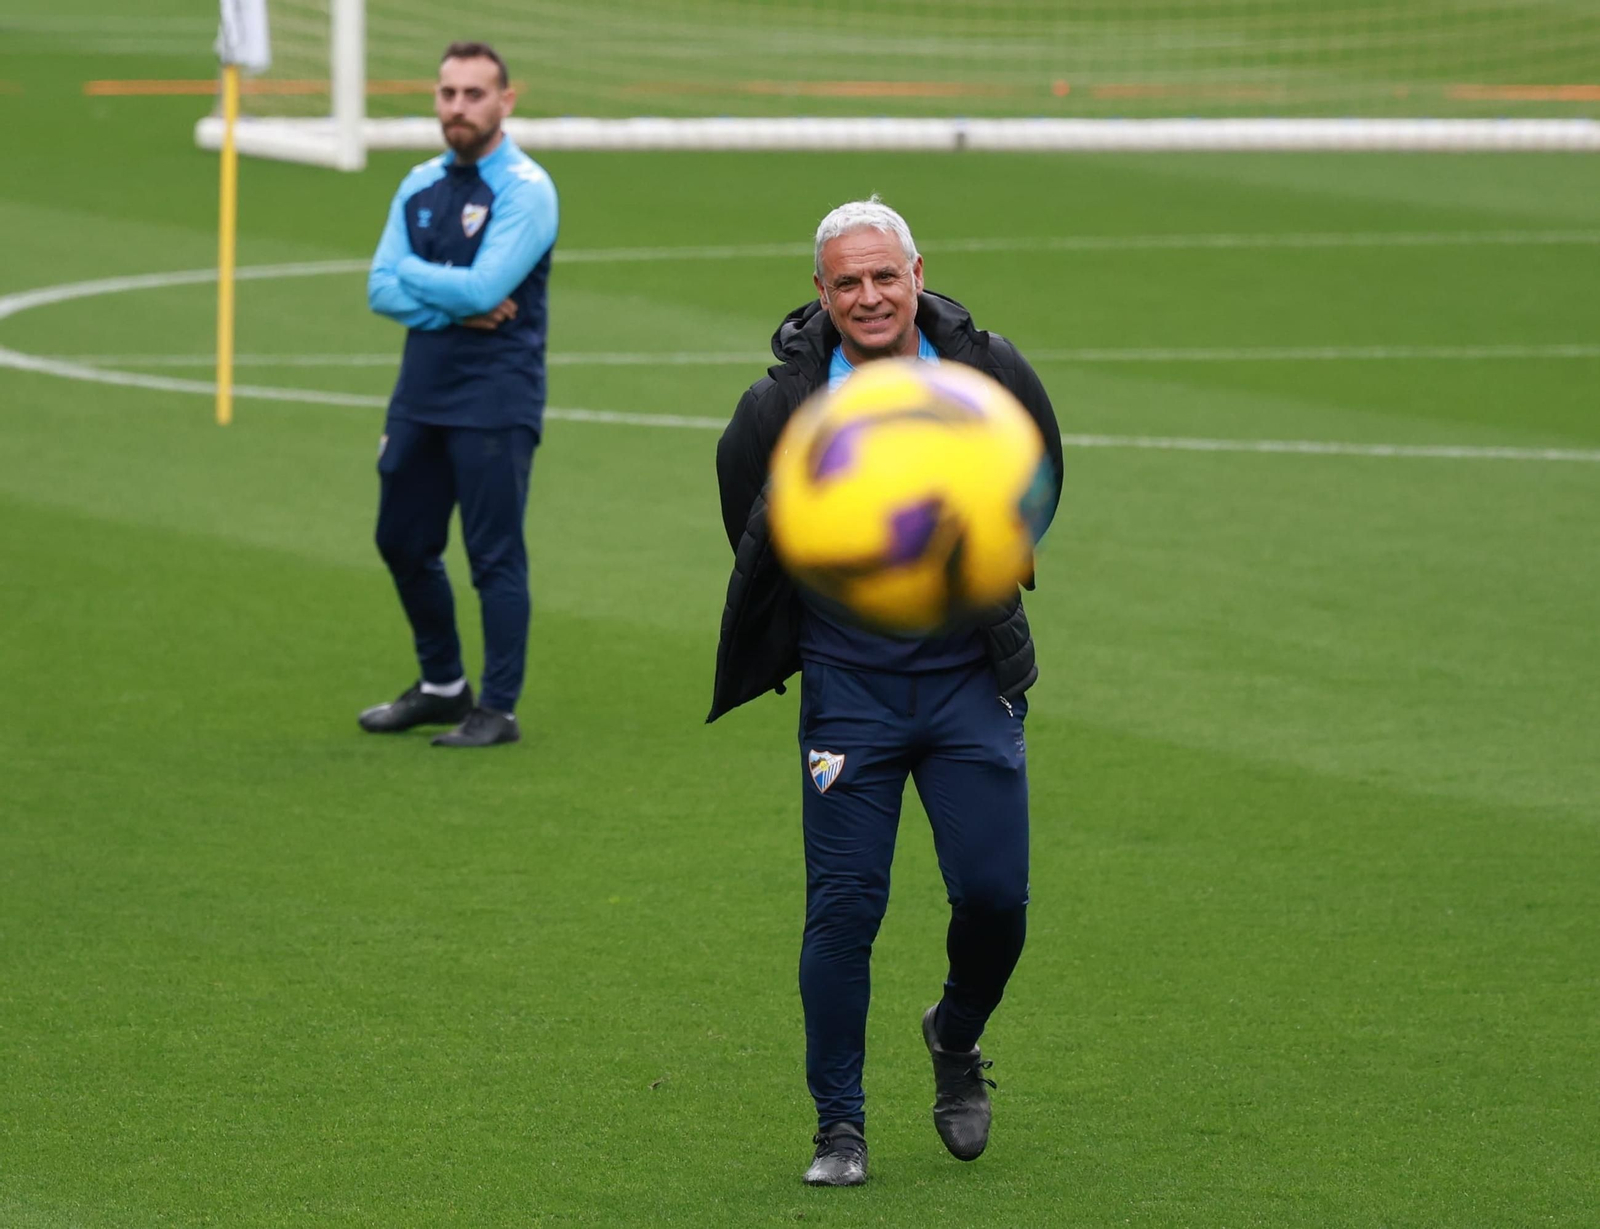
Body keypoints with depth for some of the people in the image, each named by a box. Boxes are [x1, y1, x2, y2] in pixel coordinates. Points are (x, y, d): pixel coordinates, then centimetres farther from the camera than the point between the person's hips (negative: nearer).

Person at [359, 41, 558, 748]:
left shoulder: (526, 190, -10)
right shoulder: (420, 187, 12)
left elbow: (483, 288, -20)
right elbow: (382, 289, 4)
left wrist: (412, 274, -5)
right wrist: (452, 310, -12)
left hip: (495, 402, -8)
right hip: (420, 393, 8)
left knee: (495, 557, -5)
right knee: (403, 544, 15)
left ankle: (499, 710, 2)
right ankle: (442, 687, 30)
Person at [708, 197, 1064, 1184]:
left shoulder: (988, 374, -5)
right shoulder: (780, 408, -9)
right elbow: (756, 545, 6)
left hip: (971, 677, 1)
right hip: (848, 685, -1)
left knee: (994, 895, -3)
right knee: (844, 907, -5)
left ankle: (957, 1038, 29)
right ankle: (840, 1126, 8)